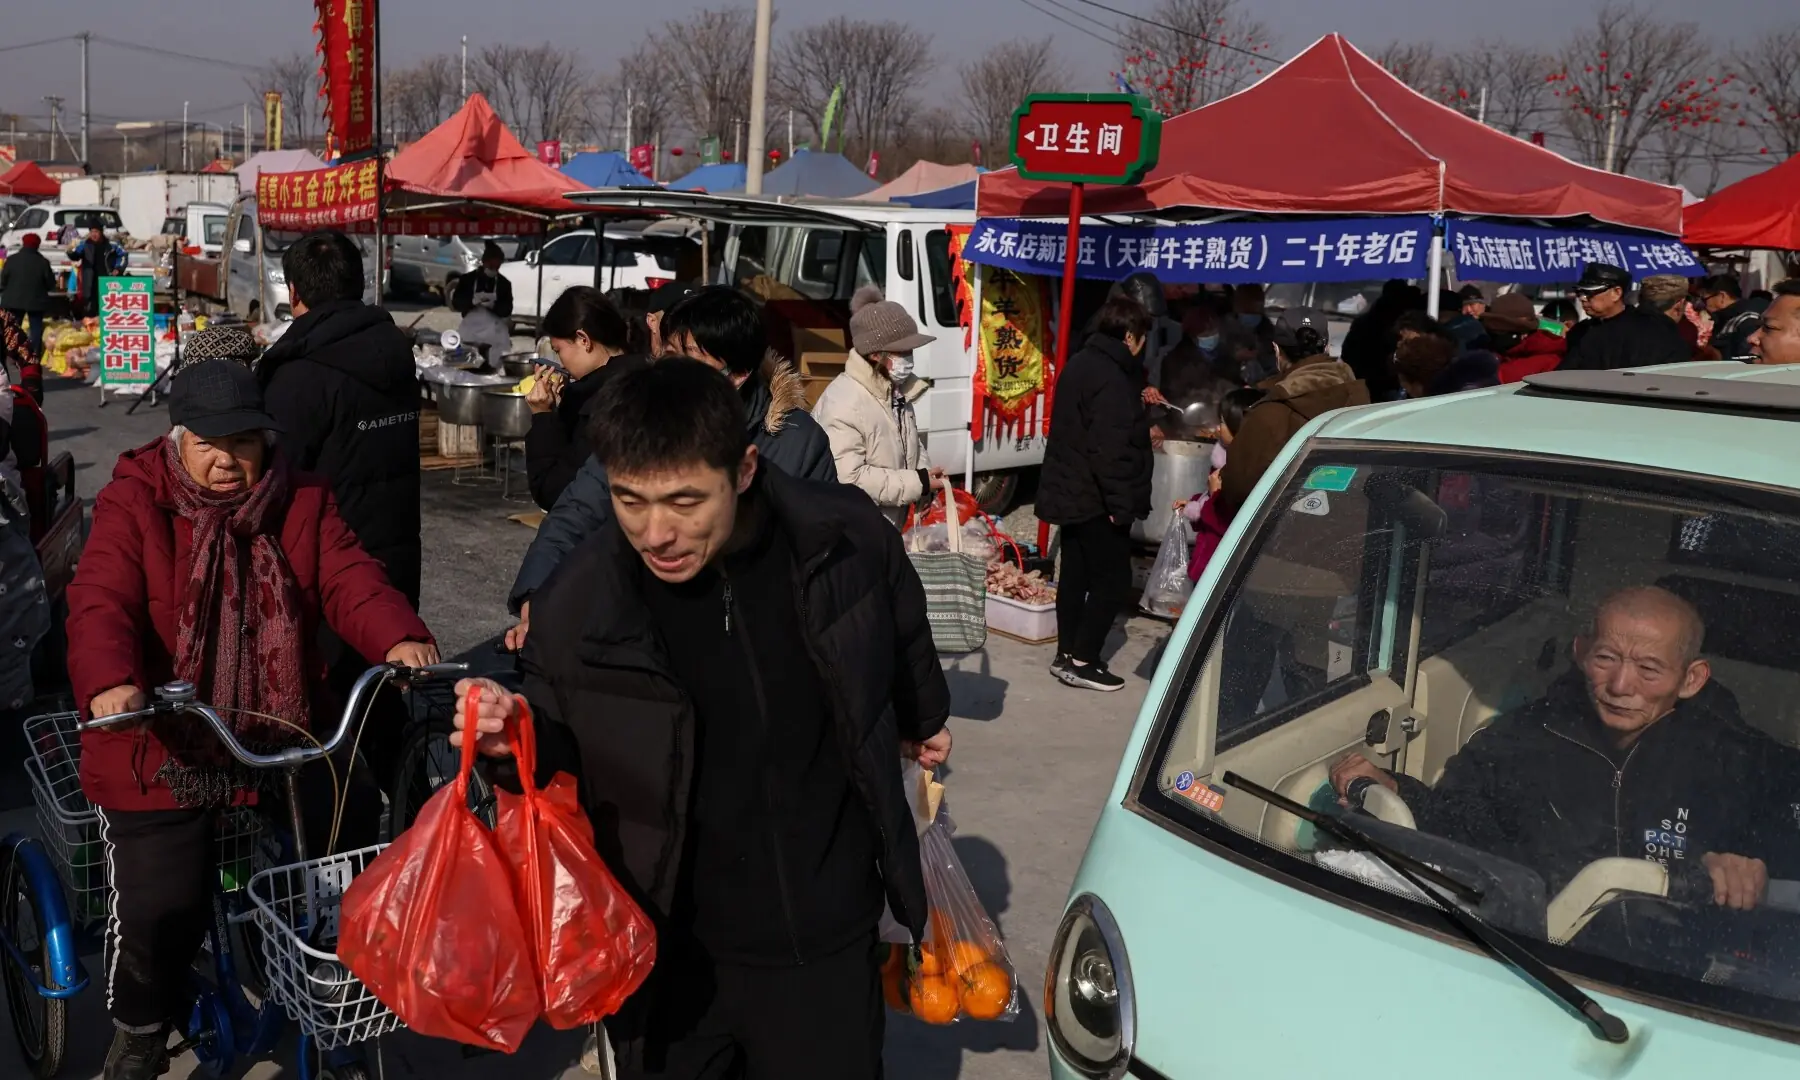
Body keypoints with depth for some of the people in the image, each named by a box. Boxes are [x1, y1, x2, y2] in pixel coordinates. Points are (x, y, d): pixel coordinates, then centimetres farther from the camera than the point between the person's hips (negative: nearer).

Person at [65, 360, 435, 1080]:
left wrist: (400, 638, -31)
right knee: (160, 905, -13)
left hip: (285, 730, 3)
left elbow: (350, 580, -10)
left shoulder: (303, 503, 3)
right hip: (163, 744, -3)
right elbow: (101, 604, -19)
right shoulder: (134, 505, -6)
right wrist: (110, 685, -41)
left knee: (361, 837, -7)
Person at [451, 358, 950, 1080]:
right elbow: (565, 765, 0)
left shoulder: (846, 540, -15)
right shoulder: (579, 606, -16)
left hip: (825, 940, 0)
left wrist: (921, 720, 26)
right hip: (663, 951, 0)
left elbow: (901, 640, 8)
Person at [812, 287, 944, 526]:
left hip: (890, 526, 9)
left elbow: (911, 445, 20)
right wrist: (916, 483, -24)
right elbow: (847, 478, -30)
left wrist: (927, 477, -2)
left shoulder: (896, 389, 6)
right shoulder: (843, 403, -25)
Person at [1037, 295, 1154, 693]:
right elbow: (1110, 450, -26)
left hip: (1072, 492, 10)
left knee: (1076, 575, 15)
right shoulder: (1111, 379, -21)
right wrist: (1120, 505, -23)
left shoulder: (1080, 364, 10)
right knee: (1112, 581, -2)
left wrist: (1141, 429, 35)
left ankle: (1067, 654, 23)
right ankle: (1081, 661, 1)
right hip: (1096, 499, -10)